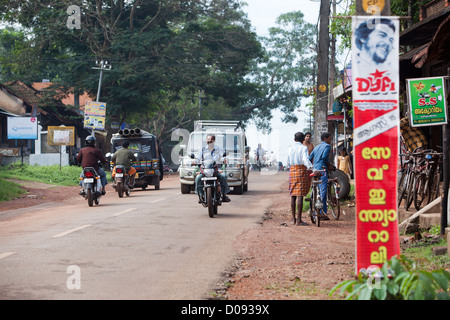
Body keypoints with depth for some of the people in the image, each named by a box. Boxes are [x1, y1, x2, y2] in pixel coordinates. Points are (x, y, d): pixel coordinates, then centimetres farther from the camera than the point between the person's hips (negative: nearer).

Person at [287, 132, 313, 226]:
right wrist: (310, 167, -32)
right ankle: (298, 220, -10)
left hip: (292, 171, 6)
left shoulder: (290, 149, 11)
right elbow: (305, 159, -21)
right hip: (302, 171, -5)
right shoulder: (303, 148, -5)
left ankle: (293, 219, 13)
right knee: (300, 195, -7)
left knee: (293, 195, 10)